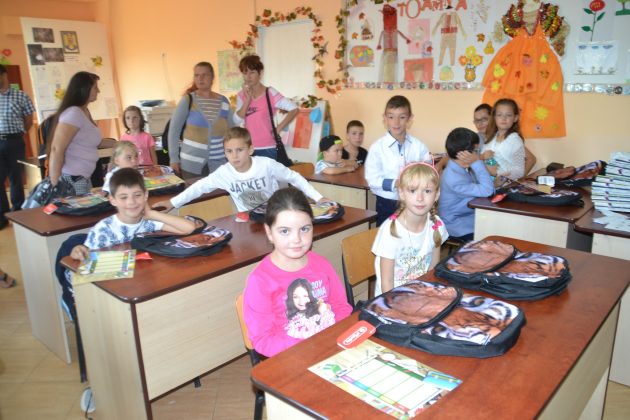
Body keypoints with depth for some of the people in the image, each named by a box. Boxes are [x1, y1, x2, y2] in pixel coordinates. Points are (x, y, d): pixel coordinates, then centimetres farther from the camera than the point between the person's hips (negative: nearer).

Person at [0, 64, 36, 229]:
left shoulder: (21, 96, 1)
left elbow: (29, 121, 6)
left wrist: (15, 134, 8)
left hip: (14, 142, -2)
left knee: (16, 177, 7)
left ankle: (17, 212, 19)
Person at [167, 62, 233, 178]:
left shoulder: (223, 102, 4)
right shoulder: (188, 100, -3)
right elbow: (174, 129, -2)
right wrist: (174, 158, -6)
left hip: (219, 164, 2)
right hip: (191, 164, -2)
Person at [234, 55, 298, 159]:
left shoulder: (270, 93, -8)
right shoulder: (241, 95, 7)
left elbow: (294, 109, -13)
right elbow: (237, 120, -4)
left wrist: (278, 128, -12)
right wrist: (248, 99, -11)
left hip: (267, 149, -4)